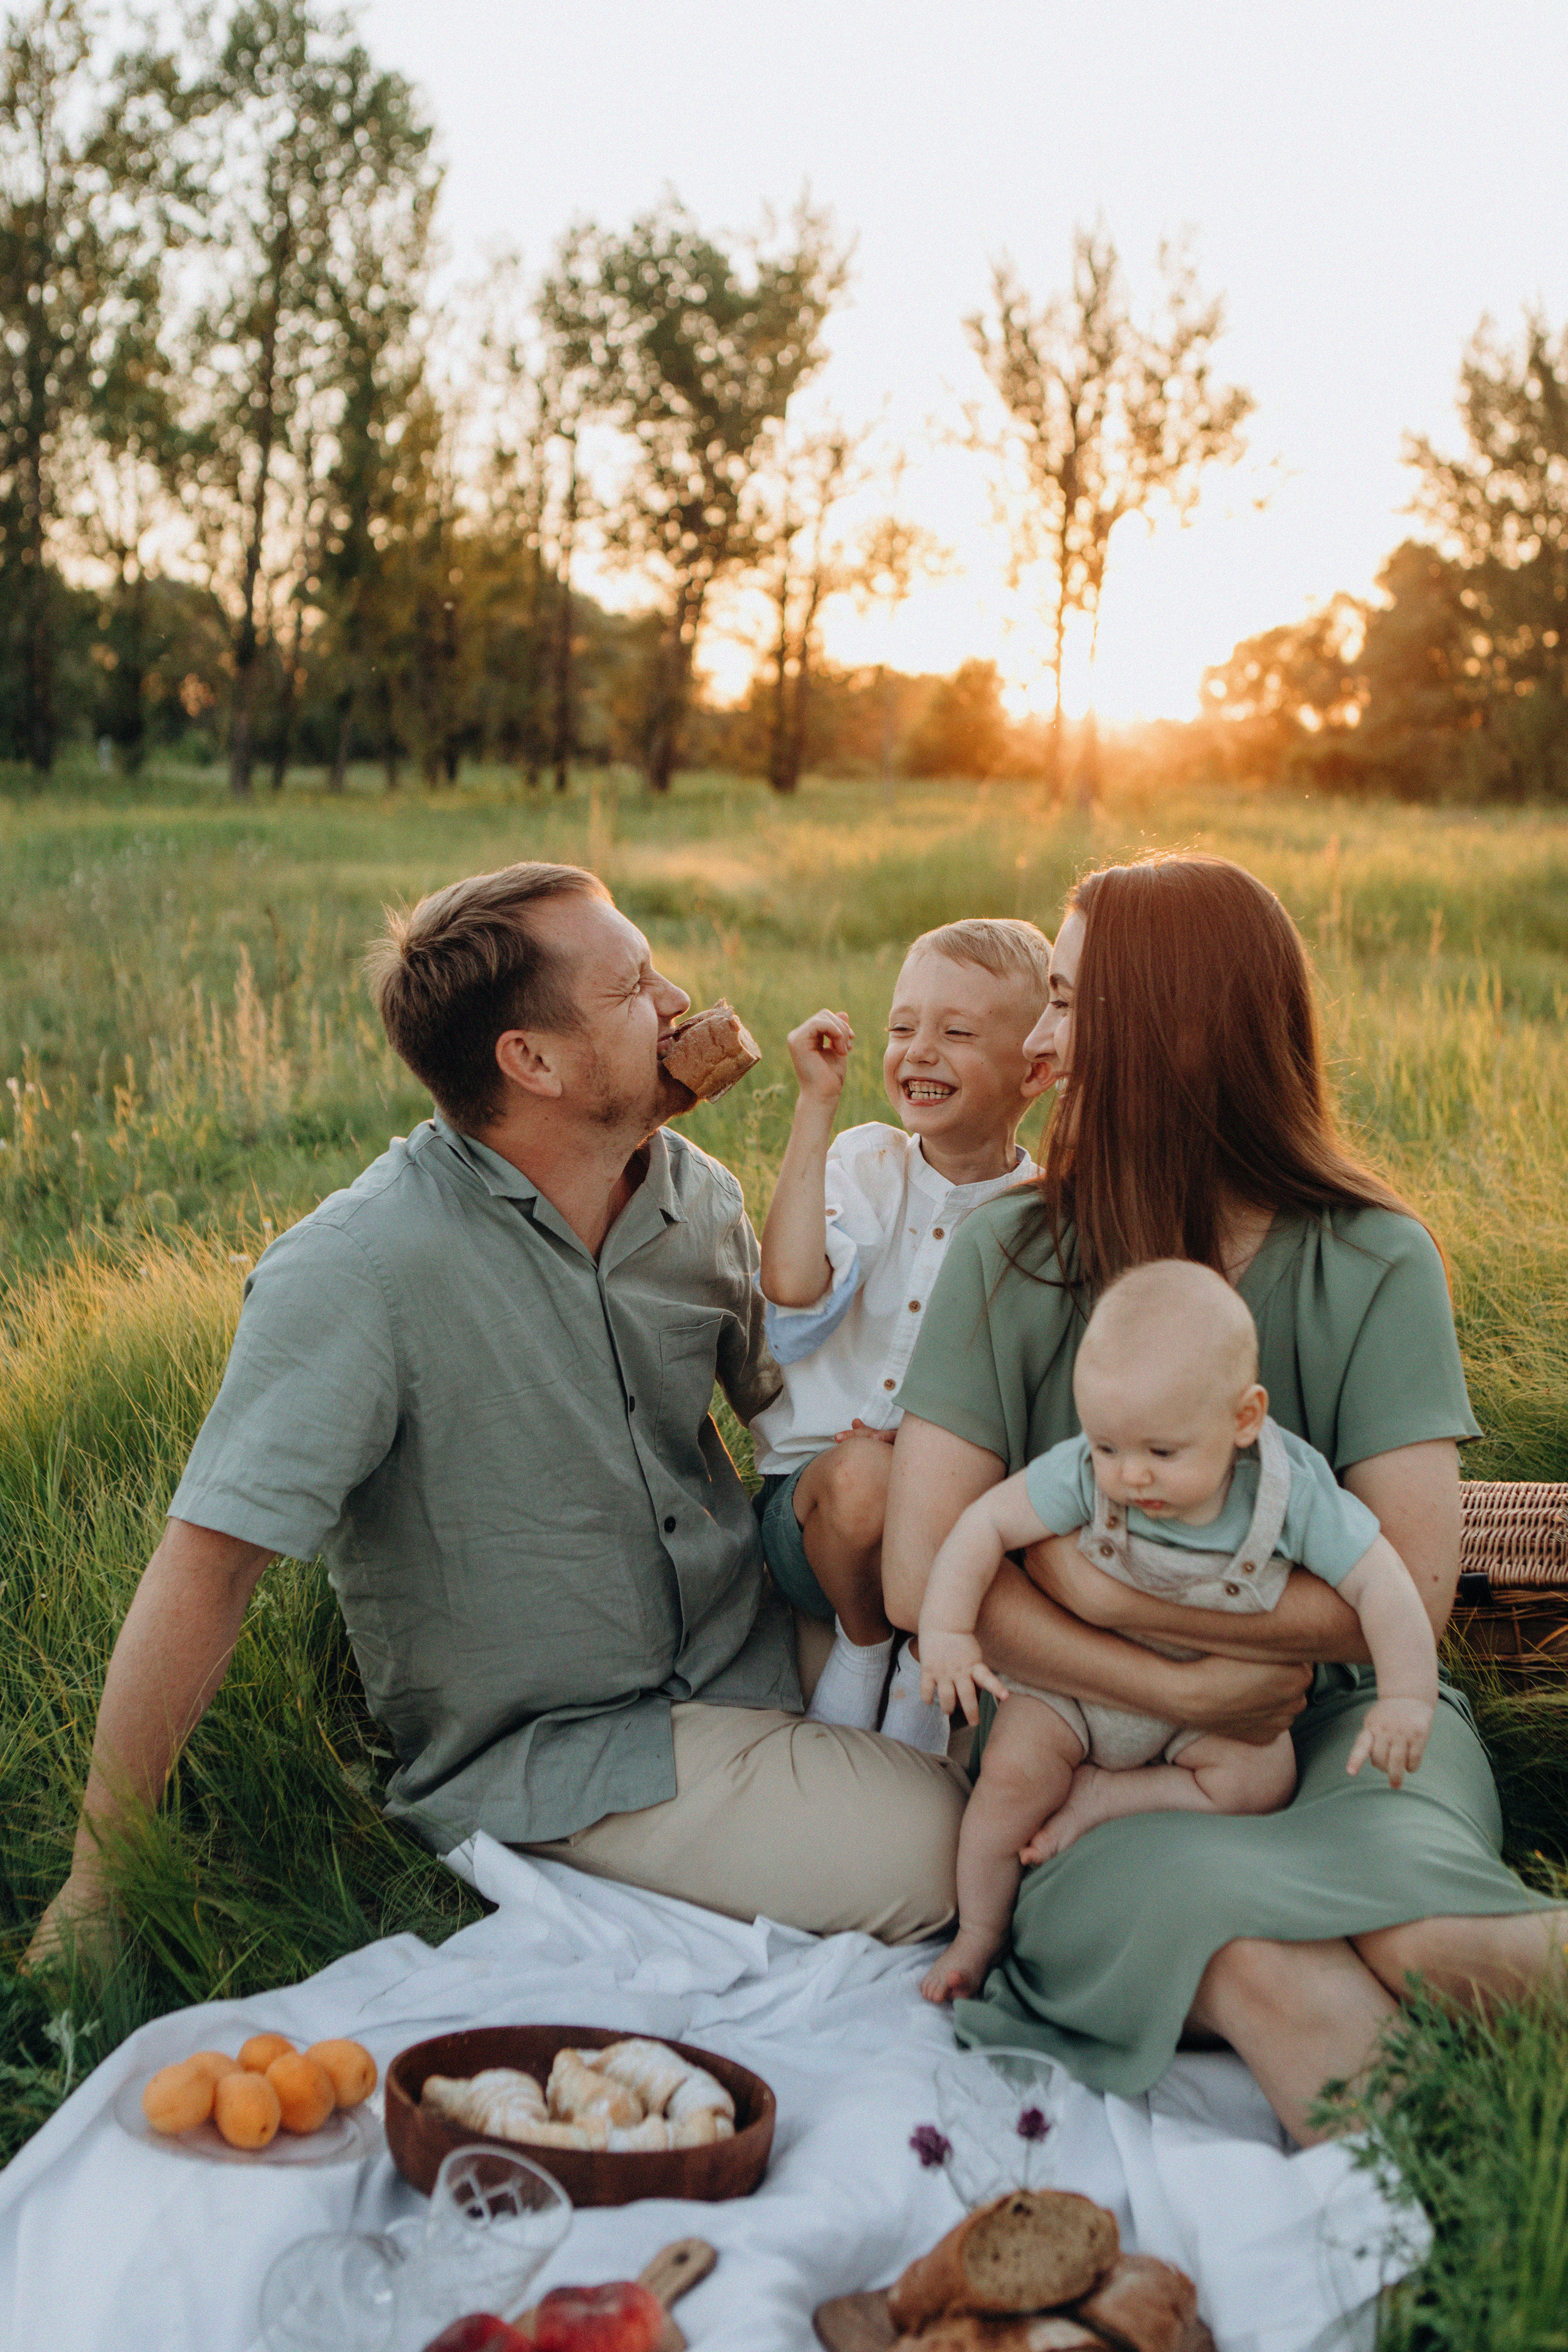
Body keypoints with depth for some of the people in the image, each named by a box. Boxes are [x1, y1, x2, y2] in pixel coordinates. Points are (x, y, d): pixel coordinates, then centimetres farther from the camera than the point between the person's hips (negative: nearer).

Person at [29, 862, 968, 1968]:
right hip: (542, 1755, -7)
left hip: (754, 1661, 7)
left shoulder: (700, 1196, 1)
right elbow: (211, 1556, -22)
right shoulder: (356, 1271, -22)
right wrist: (102, 1875, -18)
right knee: (933, 1847, -21)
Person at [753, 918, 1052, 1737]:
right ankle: (863, 1641, 0)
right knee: (861, 1476, -34)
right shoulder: (865, 1164, -1)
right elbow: (792, 1290, -22)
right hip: (813, 1497, 0)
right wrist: (815, 1105, -18)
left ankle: (928, 1666, 0)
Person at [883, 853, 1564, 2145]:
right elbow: (920, 1572, -11)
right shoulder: (1010, 1258, -3)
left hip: (1330, 1721, 1)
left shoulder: (1373, 1263, -4)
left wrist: (1107, 1586, -16)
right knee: (1283, 1983, -33)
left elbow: (1412, 1588, -13)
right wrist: (1178, 1692, -17)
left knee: (1427, 1936, -33)